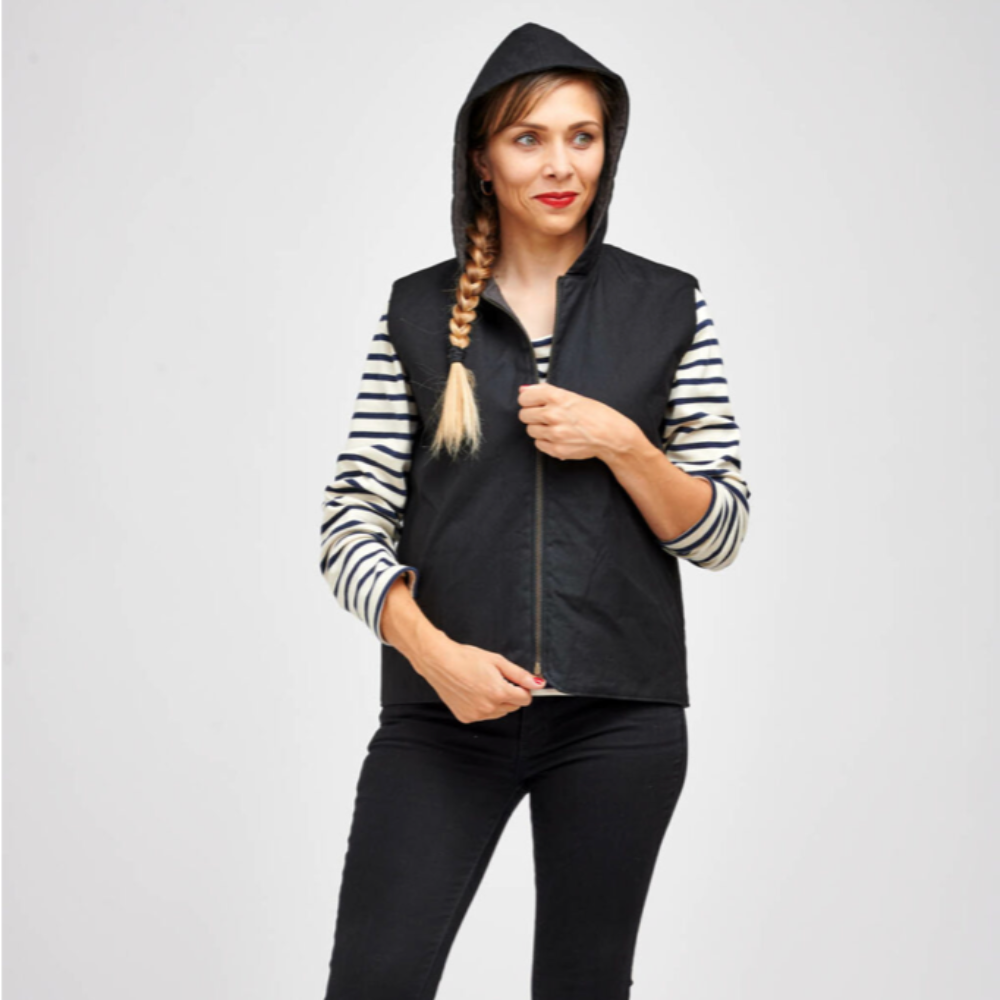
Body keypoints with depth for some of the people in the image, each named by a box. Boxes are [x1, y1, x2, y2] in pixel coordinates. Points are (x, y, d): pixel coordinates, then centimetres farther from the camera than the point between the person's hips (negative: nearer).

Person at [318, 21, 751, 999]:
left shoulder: (667, 306, 6)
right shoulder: (419, 312, 6)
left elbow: (720, 534, 6)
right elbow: (351, 524, 1)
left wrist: (620, 443, -11)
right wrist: (432, 651, -15)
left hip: (617, 718, 1)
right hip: (445, 709, 0)